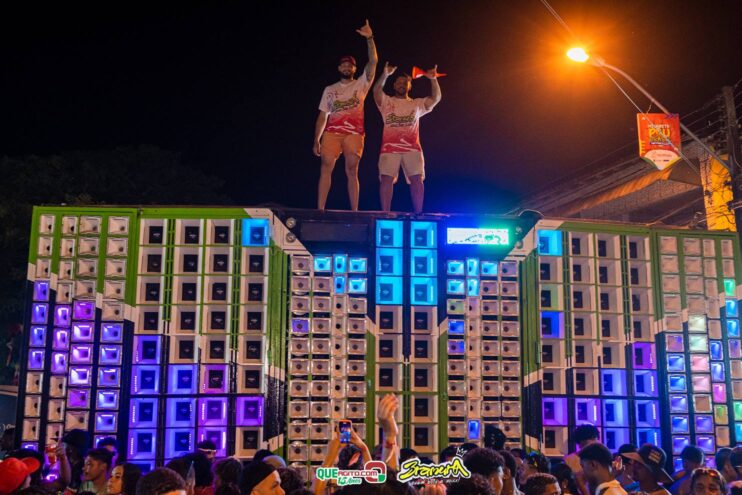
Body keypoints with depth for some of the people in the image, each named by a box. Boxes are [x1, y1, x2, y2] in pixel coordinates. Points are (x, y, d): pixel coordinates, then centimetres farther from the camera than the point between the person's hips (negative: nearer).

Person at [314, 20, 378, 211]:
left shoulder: (361, 84, 12)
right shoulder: (329, 90, 18)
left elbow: (373, 62, -2)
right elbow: (322, 116, 16)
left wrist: (369, 38, -12)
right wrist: (316, 140, 8)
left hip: (354, 134, -1)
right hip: (331, 133, 2)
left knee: (352, 172, -2)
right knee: (325, 169, -7)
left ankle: (354, 211, 0)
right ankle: (320, 210, -8)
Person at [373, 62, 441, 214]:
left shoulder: (417, 104, 20)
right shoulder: (387, 102, 14)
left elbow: (436, 98, 5)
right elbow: (376, 91, -7)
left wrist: (433, 80, -9)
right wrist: (385, 75, -21)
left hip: (412, 148, 1)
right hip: (390, 147, -1)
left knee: (417, 179, -8)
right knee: (387, 179, -8)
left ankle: (418, 214, -4)